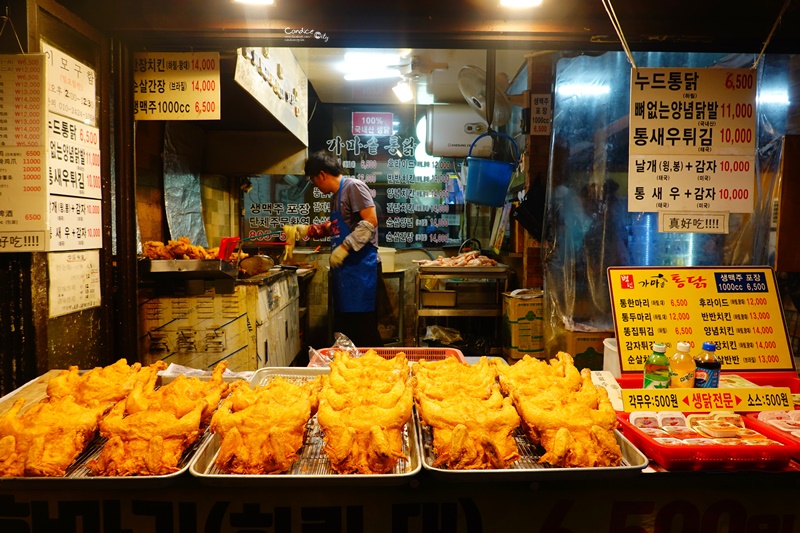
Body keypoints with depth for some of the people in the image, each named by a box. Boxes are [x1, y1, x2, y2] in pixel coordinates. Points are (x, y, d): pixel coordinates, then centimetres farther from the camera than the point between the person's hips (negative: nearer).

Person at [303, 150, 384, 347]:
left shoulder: (354, 186, -9)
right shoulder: (336, 195, 19)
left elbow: (371, 221, -19)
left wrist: (344, 248, -19)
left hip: (360, 266, -10)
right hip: (343, 267, 10)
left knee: (363, 329, -7)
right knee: (343, 326, 13)